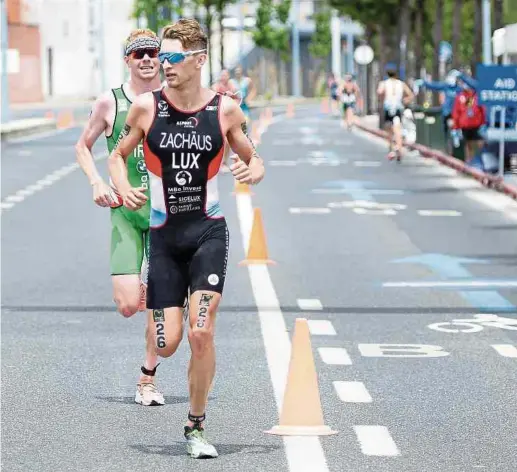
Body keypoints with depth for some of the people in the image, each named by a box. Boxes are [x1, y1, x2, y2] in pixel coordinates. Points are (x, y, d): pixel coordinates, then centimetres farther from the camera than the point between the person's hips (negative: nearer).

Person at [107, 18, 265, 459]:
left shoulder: (225, 109, -3)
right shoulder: (146, 106, -3)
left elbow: (254, 159, 10)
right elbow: (117, 156, 10)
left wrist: (252, 172, -13)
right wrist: (125, 189, -10)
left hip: (208, 230, -1)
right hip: (163, 233, 1)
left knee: (201, 333, -13)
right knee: (168, 344, -3)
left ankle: (197, 427, 5)